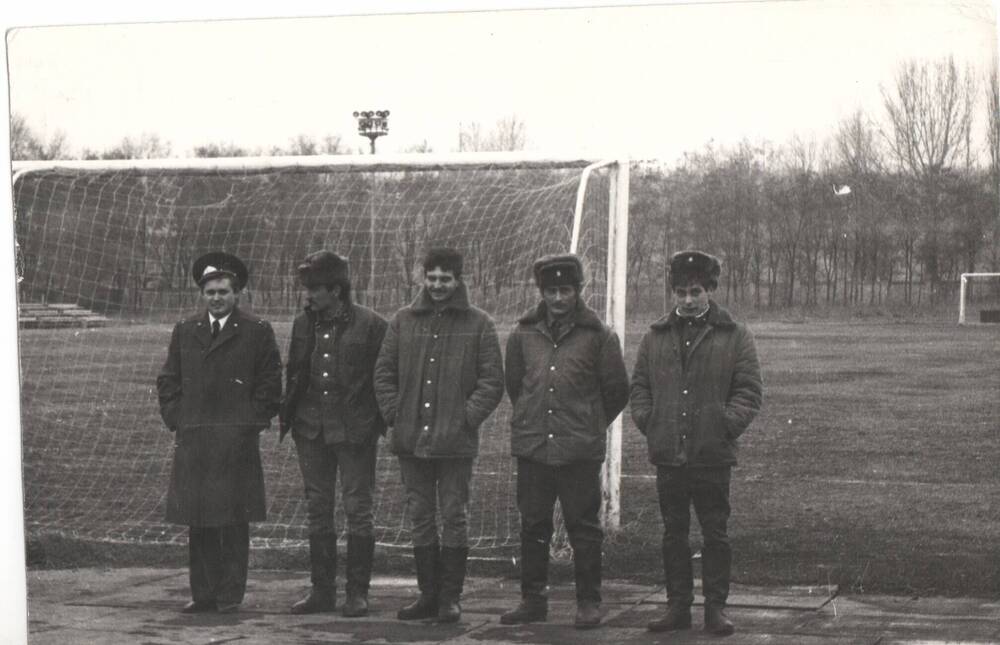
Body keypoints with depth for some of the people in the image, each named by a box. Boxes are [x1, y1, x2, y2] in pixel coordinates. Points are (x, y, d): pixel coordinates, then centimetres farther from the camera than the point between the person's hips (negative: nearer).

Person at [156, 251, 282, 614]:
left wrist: (251, 424, -4)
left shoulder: (257, 333, 4)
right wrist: (176, 421, 5)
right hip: (192, 441, 3)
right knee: (198, 522, 4)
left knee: (234, 521, -2)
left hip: (237, 441, -3)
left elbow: (269, 385, 4)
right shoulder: (184, 332, 15)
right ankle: (203, 594, 10)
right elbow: (168, 382, 17)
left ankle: (230, 594, 4)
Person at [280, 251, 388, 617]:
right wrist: (286, 418, 10)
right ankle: (322, 591, 16)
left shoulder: (370, 325, -7)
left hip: (354, 431, -5)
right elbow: (294, 375, 16)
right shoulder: (303, 324, 9)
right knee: (318, 511, 9)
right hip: (311, 429, 5)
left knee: (357, 510, -1)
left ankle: (357, 593, 6)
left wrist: (382, 424, -7)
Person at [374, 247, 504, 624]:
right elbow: (384, 373, 11)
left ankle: (450, 598, 8)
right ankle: (428, 594, 17)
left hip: (455, 441, -3)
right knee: (420, 518, 9)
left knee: (454, 517, 2)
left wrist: (467, 418, -10)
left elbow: (492, 381, -1)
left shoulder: (479, 325, 1)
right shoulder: (403, 321, 9)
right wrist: (395, 415, 0)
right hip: (411, 439, 3)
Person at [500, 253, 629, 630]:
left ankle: (589, 603, 11)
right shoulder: (524, 334, 7)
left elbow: (617, 390, 5)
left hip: (580, 450, -3)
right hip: (531, 447, 3)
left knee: (584, 528, 2)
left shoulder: (598, 336, -2)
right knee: (533, 526, 9)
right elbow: (513, 383, 21)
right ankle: (533, 600, 18)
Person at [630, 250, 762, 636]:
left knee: (715, 534, 2)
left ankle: (716, 607, 10)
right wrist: (646, 419, 1)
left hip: (713, 456, -3)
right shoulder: (656, 337, 12)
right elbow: (639, 384, 16)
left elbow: (748, 391, 1)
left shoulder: (735, 337, 3)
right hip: (668, 455, 3)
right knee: (673, 533, 9)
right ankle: (678, 606, 16)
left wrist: (727, 424, -11)